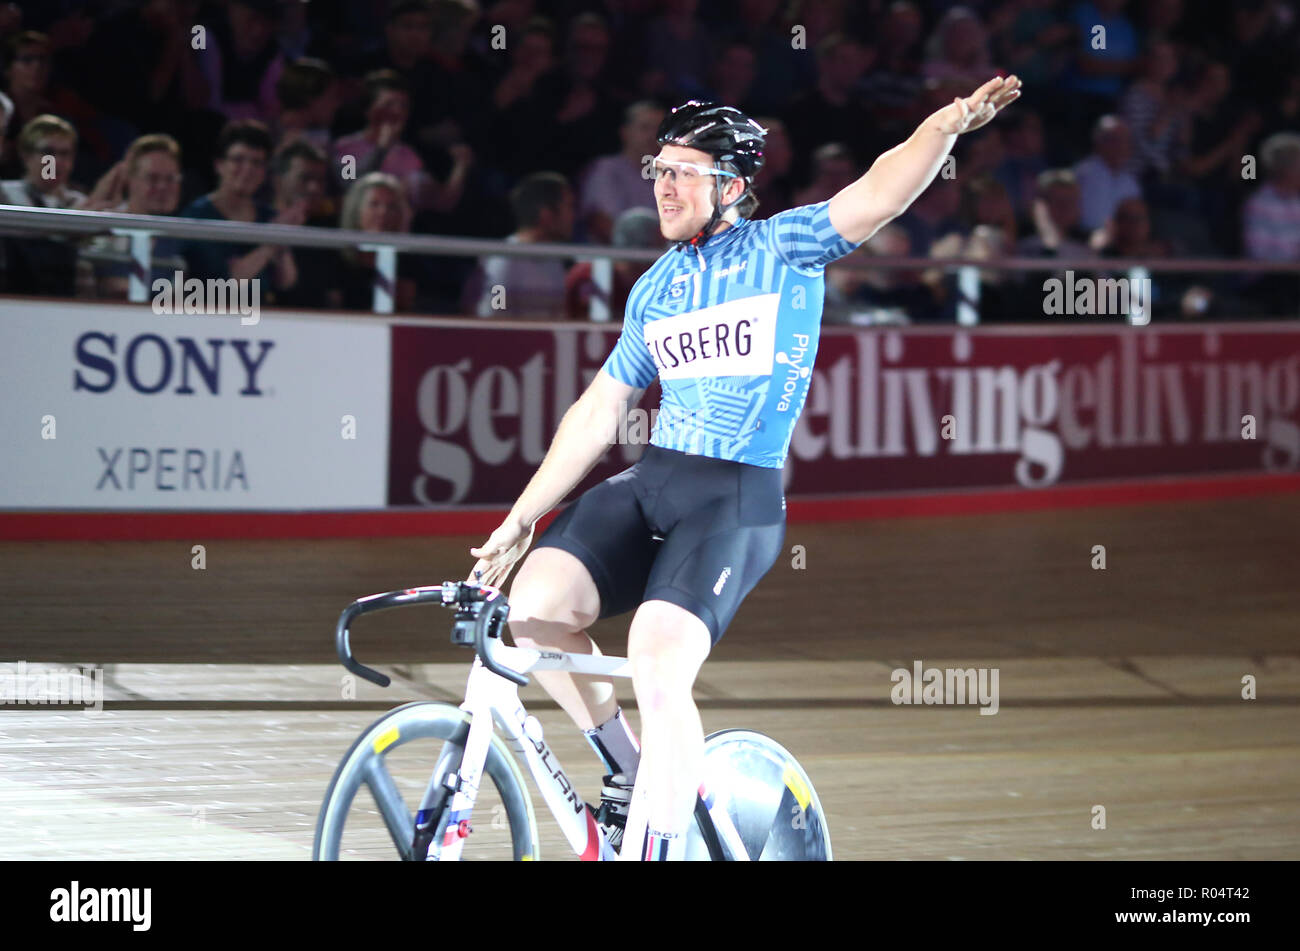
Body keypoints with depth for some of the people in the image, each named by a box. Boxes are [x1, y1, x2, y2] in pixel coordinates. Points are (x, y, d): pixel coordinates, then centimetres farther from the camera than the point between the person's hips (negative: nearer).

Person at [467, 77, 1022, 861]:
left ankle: (653, 841, -18)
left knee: (658, 664, -25)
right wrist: (520, 520, 17)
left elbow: (879, 196, -14)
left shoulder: (784, 249, 2)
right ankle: (633, 771, 4)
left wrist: (947, 125, -32)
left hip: (739, 500, -6)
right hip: (649, 482, 6)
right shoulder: (656, 287, 17)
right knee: (535, 605, -16)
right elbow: (600, 412, 20)